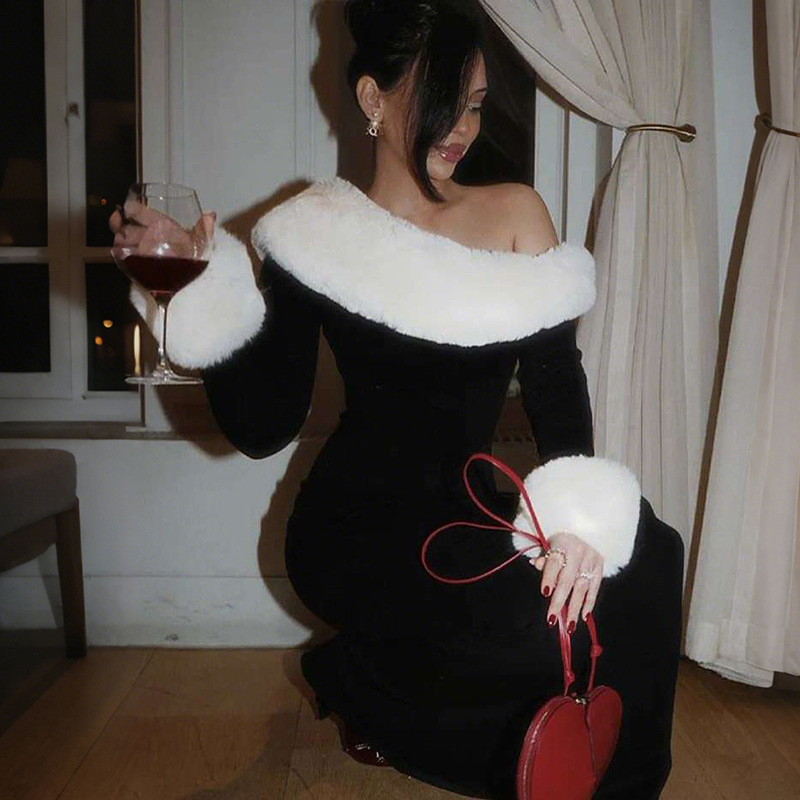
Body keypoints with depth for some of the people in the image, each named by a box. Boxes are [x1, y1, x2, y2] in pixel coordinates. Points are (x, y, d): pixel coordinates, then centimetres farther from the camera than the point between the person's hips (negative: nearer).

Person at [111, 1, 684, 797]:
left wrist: (582, 512, -22)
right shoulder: (317, 233, -4)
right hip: (359, 527, -5)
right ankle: (365, 683, 3)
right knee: (547, 616, -28)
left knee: (643, 556, -21)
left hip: (469, 515, 5)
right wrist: (202, 293, -21)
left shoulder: (515, 213, 5)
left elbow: (555, 378, -6)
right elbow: (263, 428, -8)